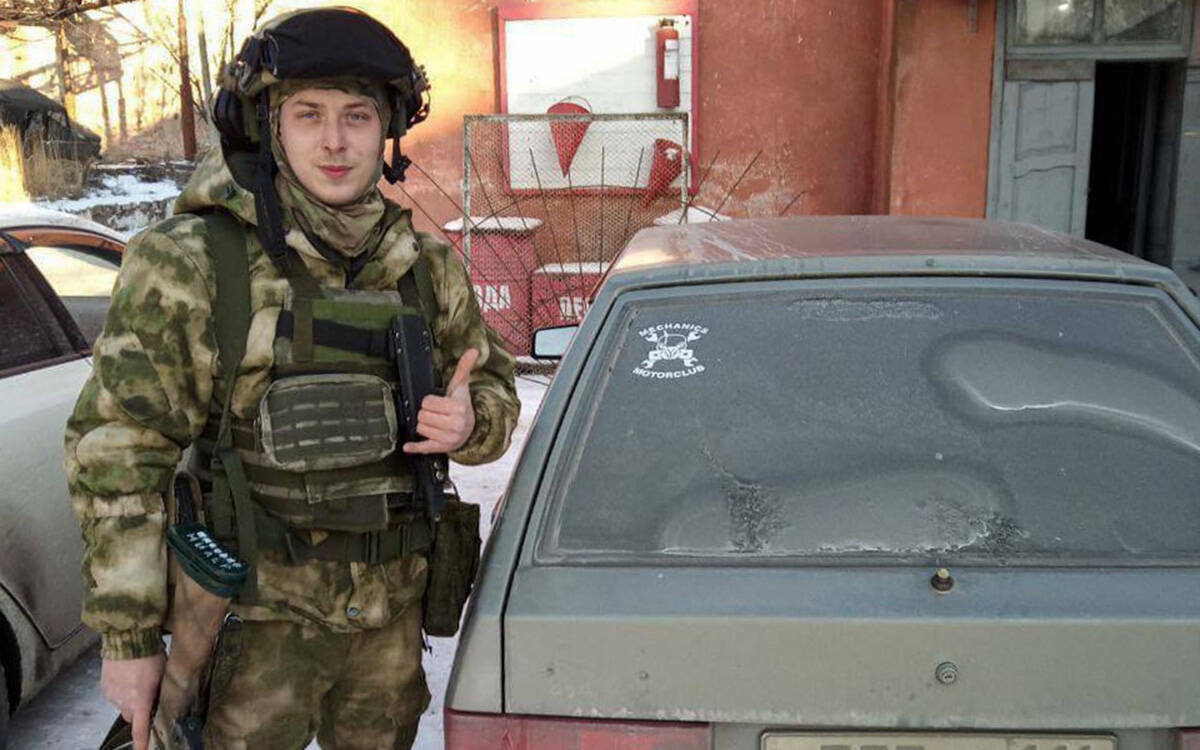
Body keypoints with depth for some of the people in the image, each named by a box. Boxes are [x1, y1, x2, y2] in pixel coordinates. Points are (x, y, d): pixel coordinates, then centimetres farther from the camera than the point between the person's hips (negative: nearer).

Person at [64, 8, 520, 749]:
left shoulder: (427, 268, 1)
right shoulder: (190, 263, -12)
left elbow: (496, 388, 13)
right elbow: (118, 453, -11)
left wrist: (469, 422, -12)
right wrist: (128, 636, -11)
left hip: (393, 606, 5)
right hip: (259, 617, -4)